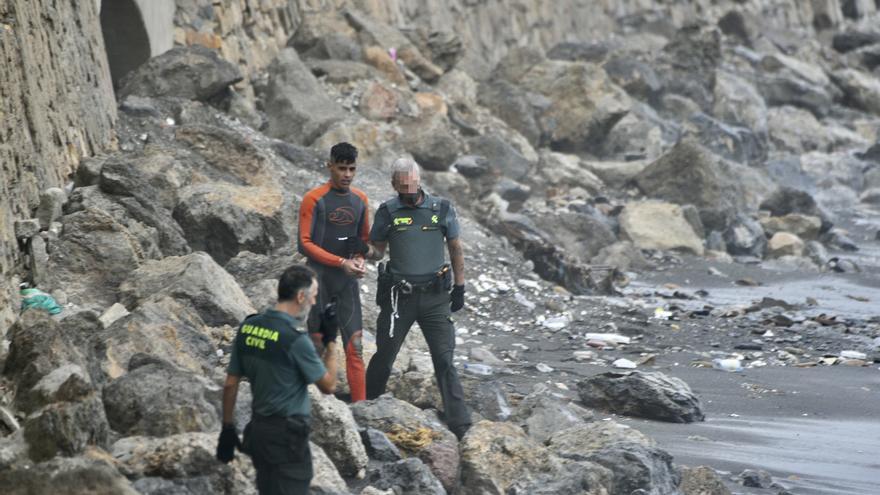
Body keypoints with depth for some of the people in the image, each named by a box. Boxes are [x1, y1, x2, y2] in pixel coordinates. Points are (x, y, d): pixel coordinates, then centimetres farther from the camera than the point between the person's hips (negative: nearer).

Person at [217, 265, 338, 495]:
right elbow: (328, 385, -8)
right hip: (287, 435, -8)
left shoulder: (248, 327, 1)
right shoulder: (295, 339, -19)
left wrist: (228, 428, 15)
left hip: (258, 429, 8)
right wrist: (331, 342, -1)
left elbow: (231, 384, 7)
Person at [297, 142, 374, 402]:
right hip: (319, 279, -4)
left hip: (348, 281, 4)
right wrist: (341, 262, -16)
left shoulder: (360, 200, 9)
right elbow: (305, 242, -10)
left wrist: (359, 258, -2)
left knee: (355, 346, -2)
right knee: (316, 341, 0)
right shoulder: (314, 199, -7)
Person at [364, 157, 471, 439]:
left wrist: (460, 288, 12)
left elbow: (455, 249, 12)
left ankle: (460, 426, -7)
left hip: (435, 297, 0)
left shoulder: (441, 209, 3)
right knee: (384, 356, 8)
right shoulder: (387, 213, 1)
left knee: (444, 360, -6)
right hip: (399, 297, 0)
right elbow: (375, 250, 9)